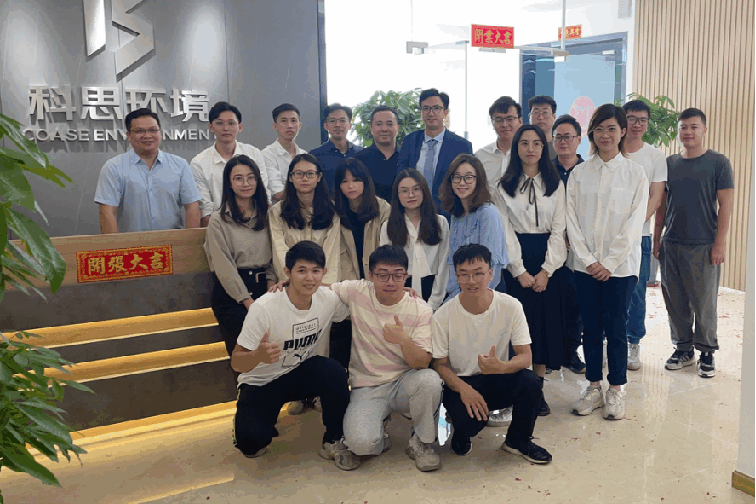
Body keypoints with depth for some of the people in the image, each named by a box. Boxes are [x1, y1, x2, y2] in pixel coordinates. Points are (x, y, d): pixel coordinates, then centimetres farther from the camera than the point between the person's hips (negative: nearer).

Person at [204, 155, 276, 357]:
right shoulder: (219, 219, -2)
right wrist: (248, 301, -12)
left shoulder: (266, 215, 13)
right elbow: (224, 266, -7)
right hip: (231, 293, -3)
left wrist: (272, 280, -5)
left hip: (262, 287, 4)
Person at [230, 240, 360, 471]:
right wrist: (259, 355, -47)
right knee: (251, 441, -26)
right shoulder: (264, 308, -27)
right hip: (260, 382, -3)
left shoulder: (328, 299, -14)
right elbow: (237, 363, -23)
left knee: (334, 372, -29)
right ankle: (258, 435, 13)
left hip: (300, 372, 3)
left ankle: (334, 442, -7)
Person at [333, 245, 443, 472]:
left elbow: (422, 363, -13)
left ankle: (421, 442, -5)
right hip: (366, 387, 0)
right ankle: (378, 429, 13)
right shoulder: (357, 292, -6)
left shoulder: (421, 310, -7)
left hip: (404, 382, 1)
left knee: (430, 380, -34)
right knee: (360, 442, -28)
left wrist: (404, 340, -34)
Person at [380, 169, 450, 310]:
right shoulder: (388, 227, 7)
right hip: (401, 290, 0)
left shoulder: (440, 223, 6)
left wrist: (433, 304, -3)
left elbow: (443, 266, 3)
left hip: (432, 287, 0)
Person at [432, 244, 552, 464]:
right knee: (468, 420, -32)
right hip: (460, 383, -2)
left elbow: (525, 356, -12)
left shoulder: (510, 307, -11)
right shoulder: (444, 316, -13)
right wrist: (463, 389, -27)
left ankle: (517, 440, 1)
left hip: (499, 379, 2)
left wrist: (502, 366, -36)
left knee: (530, 381, -28)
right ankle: (462, 435, 10)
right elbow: (440, 365, -7)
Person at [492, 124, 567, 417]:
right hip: (516, 260, -1)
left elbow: (558, 229, 2)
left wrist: (546, 270, -9)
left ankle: (538, 388, 10)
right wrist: (519, 270, -10)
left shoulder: (555, 185, 9)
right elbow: (505, 231, -1)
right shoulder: (505, 186, 5)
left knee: (546, 321, 1)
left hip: (548, 260, 2)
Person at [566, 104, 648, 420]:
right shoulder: (579, 174, 6)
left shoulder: (635, 174, 1)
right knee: (590, 327, 8)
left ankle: (616, 390, 17)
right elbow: (572, 220, 2)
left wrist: (609, 263, -10)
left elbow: (634, 223, -4)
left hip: (619, 266, -2)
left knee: (615, 328, 3)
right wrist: (587, 260, -7)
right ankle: (594, 387, 20)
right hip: (586, 266, 2)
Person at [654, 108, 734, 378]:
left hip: (703, 246, -4)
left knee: (704, 302, 2)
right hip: (670, 245, 4)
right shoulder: (669, 163, 10)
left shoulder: (718, 163, -2)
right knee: (675, 302, 9)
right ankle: (683, 348, 22)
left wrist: (719, 244, -10)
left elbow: (725, 205, -4)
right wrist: (656, 238, 9)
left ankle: (706, 352, 17)